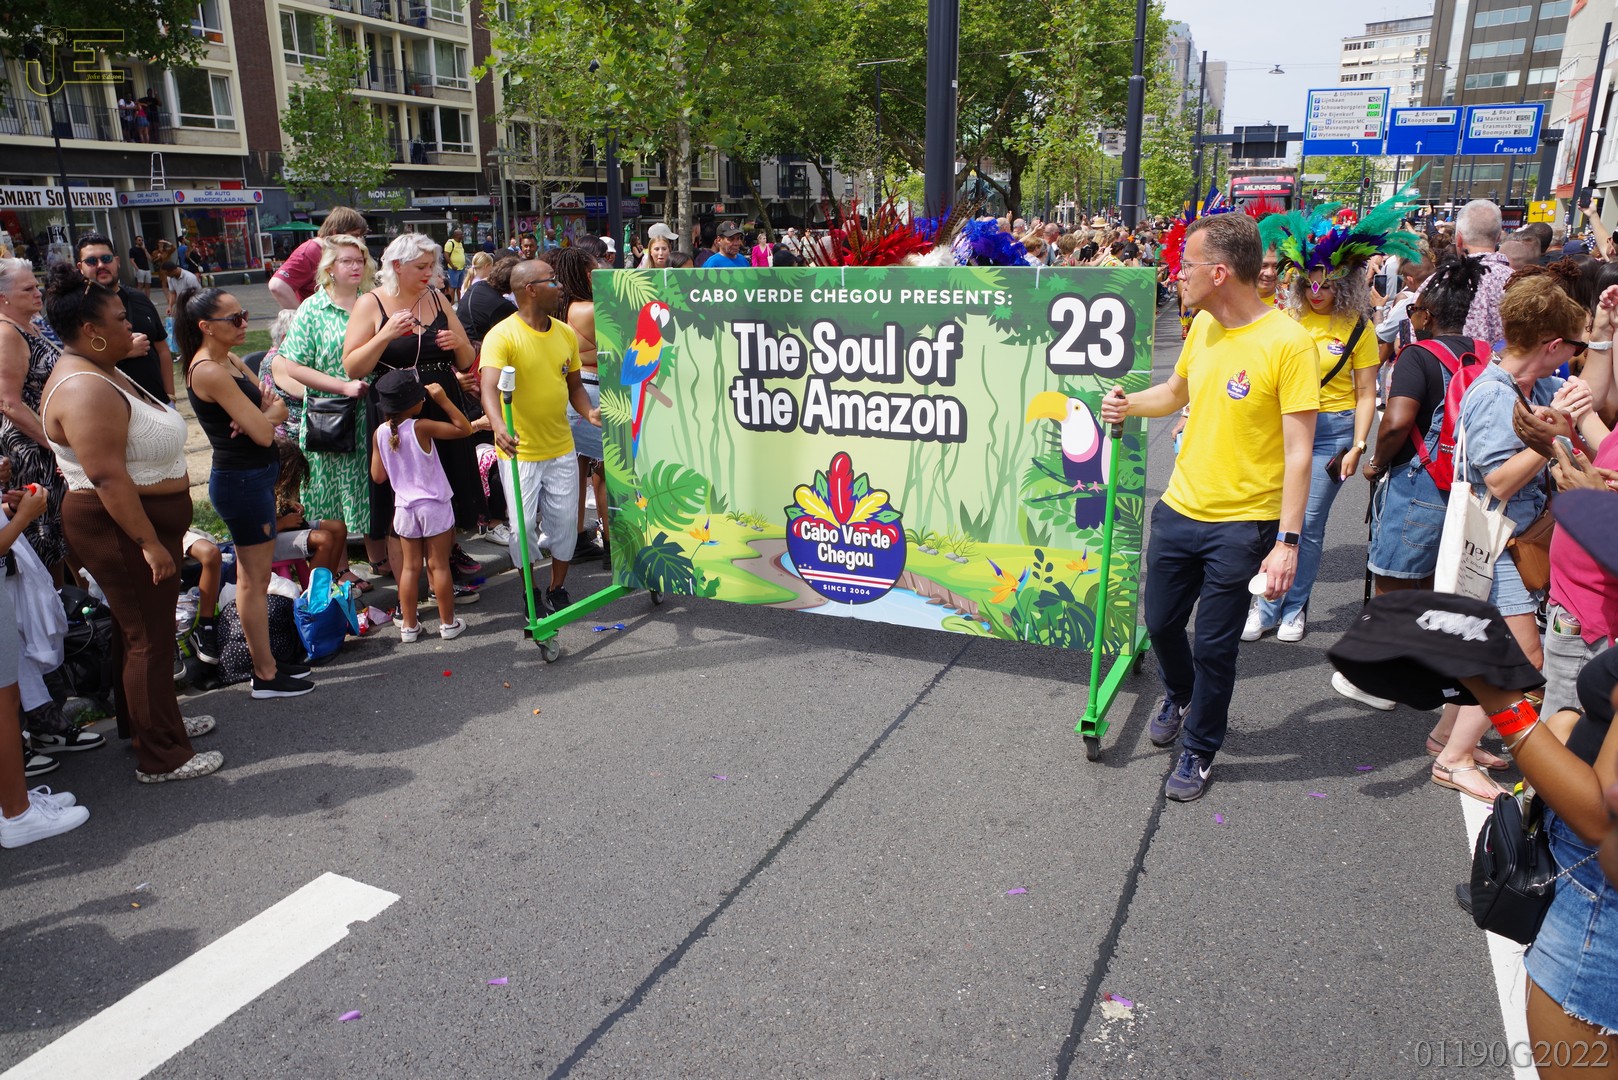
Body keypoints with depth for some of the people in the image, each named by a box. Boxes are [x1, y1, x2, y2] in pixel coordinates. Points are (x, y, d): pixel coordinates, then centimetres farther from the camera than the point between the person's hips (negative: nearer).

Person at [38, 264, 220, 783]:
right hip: (122, 530, -10)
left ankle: (144, 720, 38)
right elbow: (107, 477, -29)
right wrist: (148, 542, -27)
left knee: (138, 629, 21)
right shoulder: (84, 391, -24)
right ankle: (161, 757, 8)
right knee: (149, 638, -2)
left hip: (138, 524, 10)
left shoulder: (100, 372, 10)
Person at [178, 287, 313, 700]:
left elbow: (277, 408, 9)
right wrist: (267, 414, -1)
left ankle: (266, 660, 28)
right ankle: (266, 676, 9)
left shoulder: (230, 361, 10)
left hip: (255, 476, 10)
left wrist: (263, 412, -13)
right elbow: (263, 433, -23)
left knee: (254, 575, 17)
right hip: (241, 479, -10)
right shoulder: (209, 371, -19)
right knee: (256, 580, -1)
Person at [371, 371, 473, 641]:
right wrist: (443, 399, -12)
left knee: (410, 566, 13)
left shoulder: (380, 433, -3)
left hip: (404, 506, 4)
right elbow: (464, 428, -13)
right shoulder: (421, 427, -17)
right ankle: (448, 623, 14)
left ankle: (408, 625, 17)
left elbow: (378, 476, 2)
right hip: (434, 505, -4)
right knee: (439, 565, 5)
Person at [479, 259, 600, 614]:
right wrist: (498, 425, -46)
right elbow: (490, 387, -26)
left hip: (561, 448, 5)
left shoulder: (565, 333, 6)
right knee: (524, 524, 1)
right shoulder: (502, 336, -14)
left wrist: (589, 412, -8)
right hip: (520, 451, -5)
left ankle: (558, 589, 26)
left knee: (565, 521, 9)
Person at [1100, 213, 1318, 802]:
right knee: (1161, 622, 17)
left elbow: (1298, 452, -17)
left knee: (1215, 646, 6)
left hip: (1243, 524, -6)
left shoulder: (1288, 341, -17)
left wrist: (1286, 541, -21)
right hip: (1179, 509, 6)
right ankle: (1180, 697, 48)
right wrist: (1129, 405, 1)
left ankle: (1199, 751, 28)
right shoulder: (1203, 326, 3)